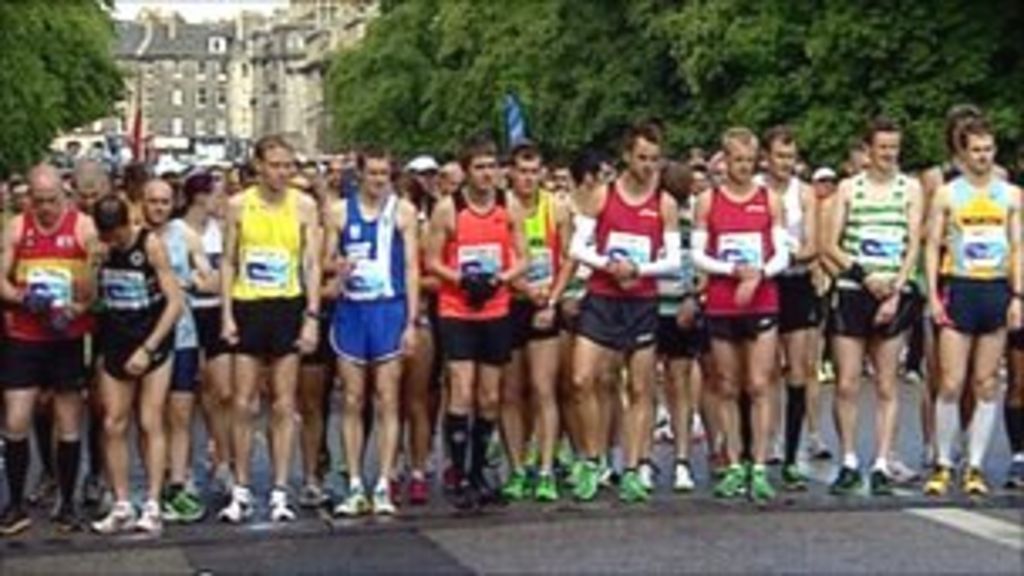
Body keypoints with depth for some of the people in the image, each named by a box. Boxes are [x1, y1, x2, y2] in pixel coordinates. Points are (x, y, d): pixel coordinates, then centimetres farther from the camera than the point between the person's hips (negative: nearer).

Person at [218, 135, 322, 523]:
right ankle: (241, 492, 10)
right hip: (247, 307, 0)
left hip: (287, 308, 0)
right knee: (242, 404, 2)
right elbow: (228, 262, 4)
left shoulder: (304, 206, 0)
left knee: (283, 405, 4)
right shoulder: (238, 205, 1)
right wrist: (226, 315, -3)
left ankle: (279, 492, 9)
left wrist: (312, 316, -8)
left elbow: (312, 265, 0)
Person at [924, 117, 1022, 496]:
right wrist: (933, 295, -7)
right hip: (959, 288, -2)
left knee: (986, 385, 4)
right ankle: (943, 465, 4)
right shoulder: (947, 194, 4)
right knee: (951, 384, -5)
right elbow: (933, 246, 2)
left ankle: (975, 467, 10)